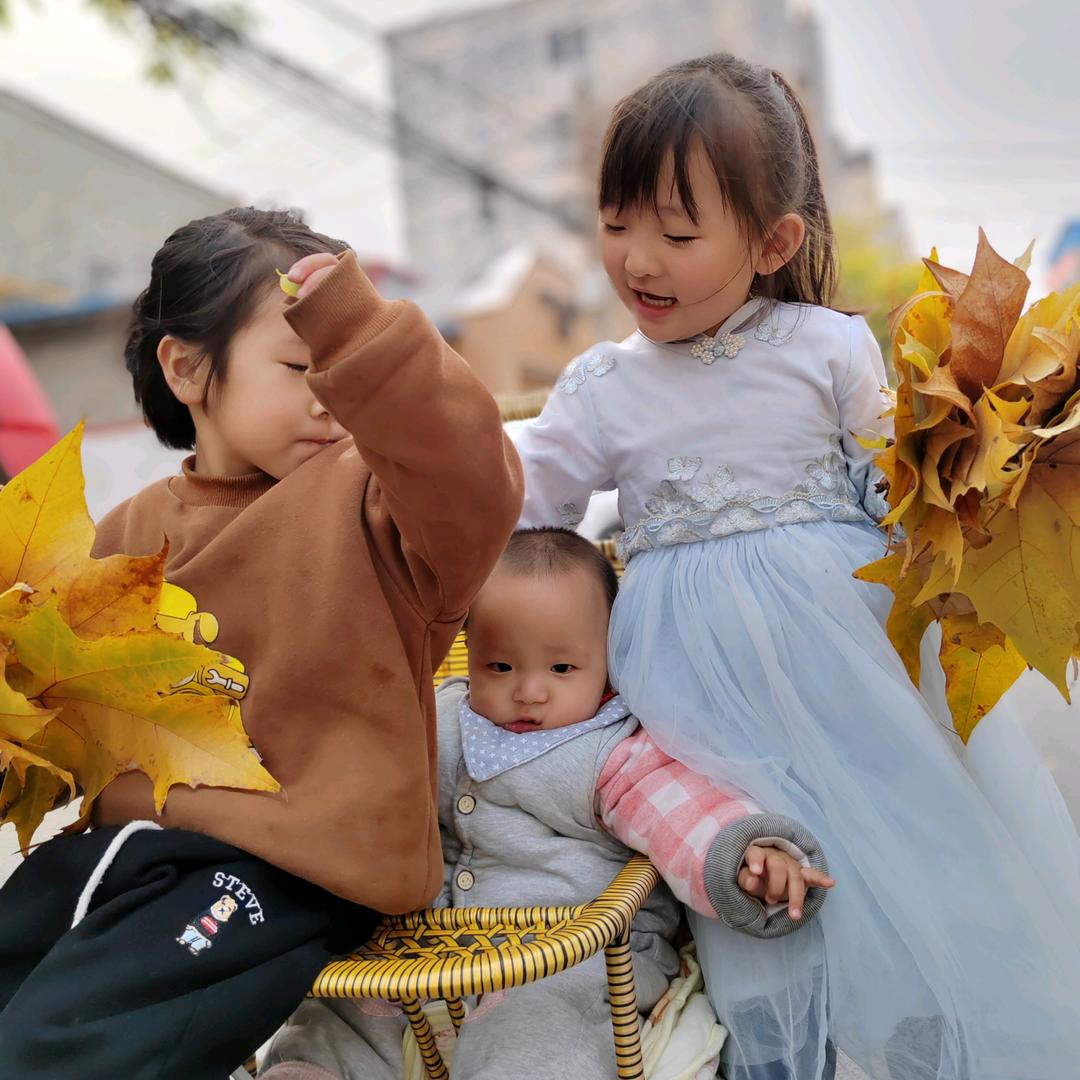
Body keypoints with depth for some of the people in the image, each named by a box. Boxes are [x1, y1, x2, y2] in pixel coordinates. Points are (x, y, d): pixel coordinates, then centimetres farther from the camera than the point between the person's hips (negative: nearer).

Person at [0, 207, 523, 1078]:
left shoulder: (365, 506, -6)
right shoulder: (133, 534, 12)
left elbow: (472, 478, -30)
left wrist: (356, 323, -38)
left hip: (296, 866, -7)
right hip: (133, 839, 7)